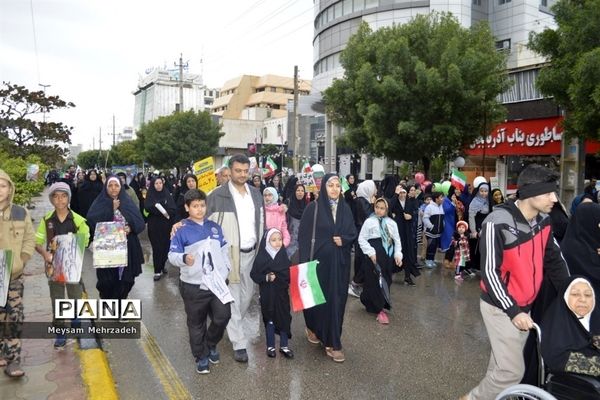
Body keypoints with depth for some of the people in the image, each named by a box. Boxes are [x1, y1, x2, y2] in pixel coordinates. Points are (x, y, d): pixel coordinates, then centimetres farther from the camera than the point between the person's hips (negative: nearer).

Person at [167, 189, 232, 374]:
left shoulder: (215, 227, 8)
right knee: (196, 323, 10)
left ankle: (211, 345, 31)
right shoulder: (181, 230, -6)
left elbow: (224, 250, 15)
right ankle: (201, 356, 29)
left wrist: (226, 269, 6)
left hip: (218, 282, 3)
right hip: (193, 285, -3)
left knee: (222, 317, 2)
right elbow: (172, 254, -11)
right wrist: (184, 258, -32)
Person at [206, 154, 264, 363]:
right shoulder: (217, 195, -9)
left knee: (248, 294, 17)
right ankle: (239, 343, 12)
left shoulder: (256, 193, 7)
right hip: (229, 253, -5)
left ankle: (239, 324, 43)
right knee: (233, 299, 2)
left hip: (251, 252, 5)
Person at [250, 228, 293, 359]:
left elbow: (289, 272, 7)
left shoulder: (283, 255, 0)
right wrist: (266, 278, -20)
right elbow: (254, 274, -8)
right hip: (268, 294, -3)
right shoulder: (261, 257, -11)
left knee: (285, 318, 9)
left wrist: (289, 279, -11)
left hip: (282, 293, 3)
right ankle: (270, 346, 27)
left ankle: (284, 346, 26)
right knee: (270, 319, 9)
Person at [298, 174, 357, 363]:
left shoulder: (345, 208, 5)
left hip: (339, 262, 4)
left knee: (336, 299, 7)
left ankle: (332, 342, 18)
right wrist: (306, 262, -14)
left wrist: (343, 240, -12)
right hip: (319, 260, -4)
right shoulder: (313, 208, -7)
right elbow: (304, 236, -8)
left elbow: (353, 233, 10)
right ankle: (313, 328, 28)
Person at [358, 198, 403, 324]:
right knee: (375, 282, -3)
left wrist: (398, 254, 1)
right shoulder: (369, 221, -3)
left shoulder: (391, 223, 9)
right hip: (374, 256, -5)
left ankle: (372, 304, 30)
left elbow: (397, 240, 13)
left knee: (386, 282, 11)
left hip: (388, 256, 5)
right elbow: (361, 239, -4)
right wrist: (370, 252, -13)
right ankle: (379, 309, 7)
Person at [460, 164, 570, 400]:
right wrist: (512, 311, -22)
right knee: (512, 371, -4)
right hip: (500, 307, -7)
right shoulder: (498, 223, -23)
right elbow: (489, 271, -21)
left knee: (503, 363, 18)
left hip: (525, 305, 7)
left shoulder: (543, 221, -1)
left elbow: (553, 261, 12)